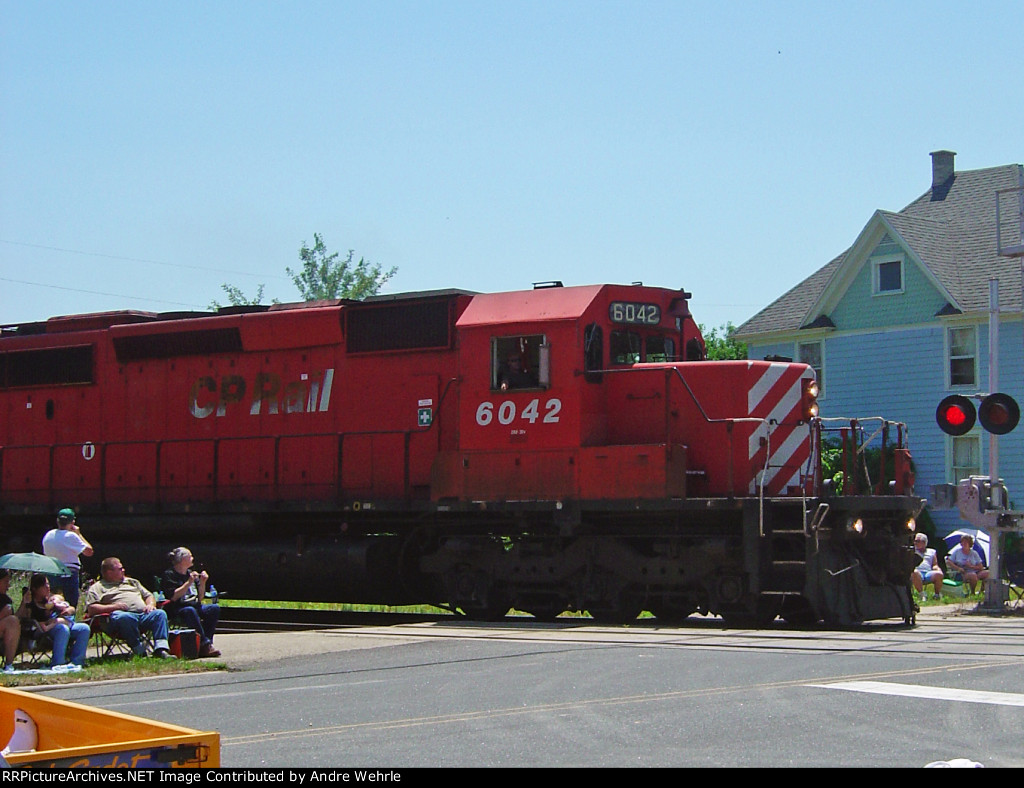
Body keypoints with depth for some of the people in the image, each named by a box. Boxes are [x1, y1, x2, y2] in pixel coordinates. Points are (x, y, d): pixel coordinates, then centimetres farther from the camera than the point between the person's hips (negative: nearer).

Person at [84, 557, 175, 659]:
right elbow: (91, 609, 3)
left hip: (143, 613, 5)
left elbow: (149, 596, 34)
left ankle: (161, 649, -38)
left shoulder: (132, 582, 36)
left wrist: (150, 604, 9)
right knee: (124, 617, -40)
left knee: (160, 614, -24)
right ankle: (139, 651, -36)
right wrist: (113, 607, -10)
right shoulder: (97, 588, 17)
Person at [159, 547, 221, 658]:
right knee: (190, 611, -38)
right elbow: (174, 597, -16)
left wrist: (202, 583, 3)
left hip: (195, 606, 7)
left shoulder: (191, 574, 18)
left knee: (215, 608, -17)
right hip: (176, 610, -7)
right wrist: (189, 582, -17)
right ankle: (205, 644, -36)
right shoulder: (169, 575, -2)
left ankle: (205, 645, -23)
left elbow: (200, 598, 18)